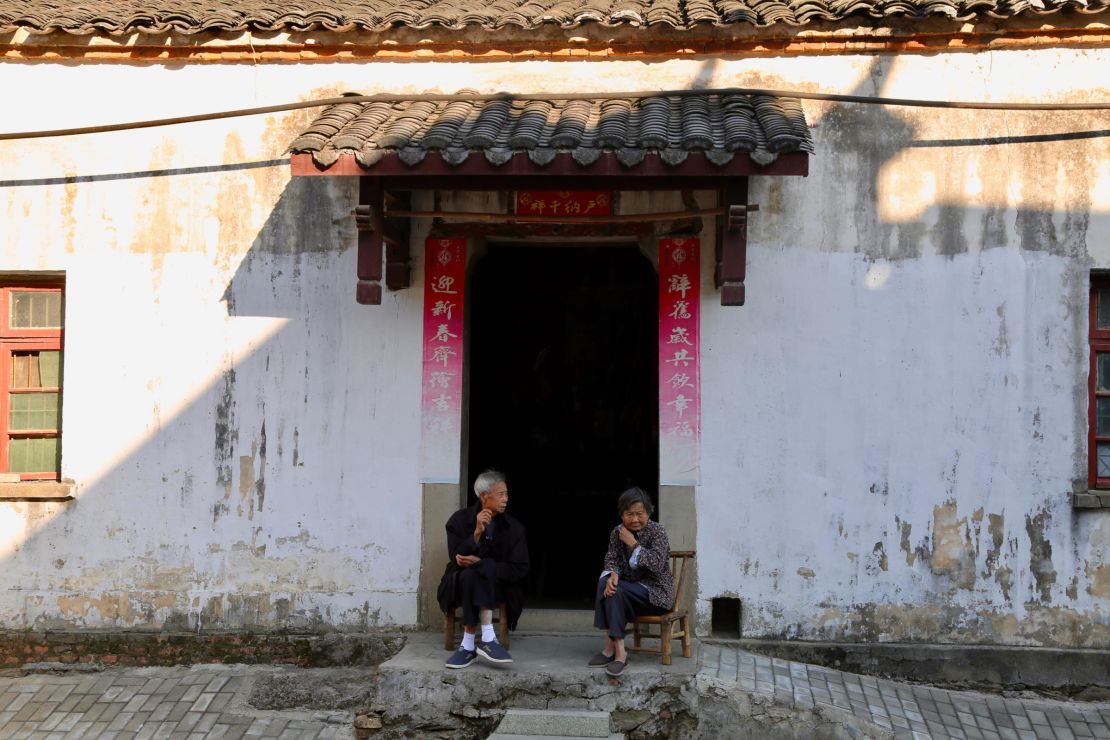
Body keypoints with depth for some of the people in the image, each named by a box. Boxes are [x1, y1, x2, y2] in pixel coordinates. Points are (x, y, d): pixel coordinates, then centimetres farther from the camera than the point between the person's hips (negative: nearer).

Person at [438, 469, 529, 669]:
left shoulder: (514, 527, -2)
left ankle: (469, 645, -35)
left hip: (498, 585, 0)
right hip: (461, 583, 0)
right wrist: (477, 533, -25)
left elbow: (519, 570, -9)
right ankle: (486, 638, -40)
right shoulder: (460, 519, -3)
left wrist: (479, 563, -20)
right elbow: (457, 559, -11)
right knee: (470, 575, -35)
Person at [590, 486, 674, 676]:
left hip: (657, 591, -5)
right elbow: (611, 559, -1)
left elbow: (658, 563, -23)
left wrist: (633, 544, -22)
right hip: (632, 588, 5)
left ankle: (618, 651, -26)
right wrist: (612, 574, -23)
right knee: (604, 583, -25)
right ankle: (611, 646, -25)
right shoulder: (618, 532, 3)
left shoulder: (657, 531, -11)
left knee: (616, 591, -29)